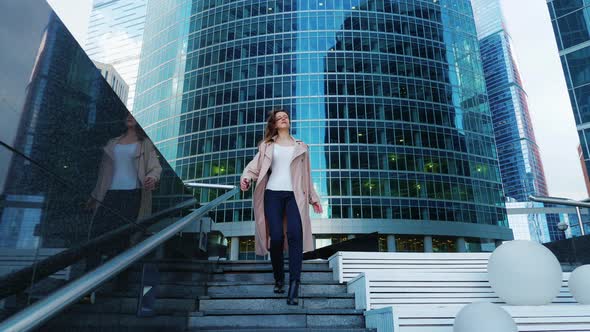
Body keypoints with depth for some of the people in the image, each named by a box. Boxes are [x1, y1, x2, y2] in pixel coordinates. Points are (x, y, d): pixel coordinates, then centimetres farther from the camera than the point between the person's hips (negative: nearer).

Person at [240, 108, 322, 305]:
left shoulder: (301, 146, 20)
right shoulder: (267, 145, 16)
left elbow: (306, 175, 22)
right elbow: (255, 165, 4)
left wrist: (313, 197, 20)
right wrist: (246, 177, -17)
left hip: (294, 195, 0)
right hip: (273, 194, 0)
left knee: (295, 234, -20)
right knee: (276, 237, -9)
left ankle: (294, 285, -20)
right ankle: (279, 279, 14)